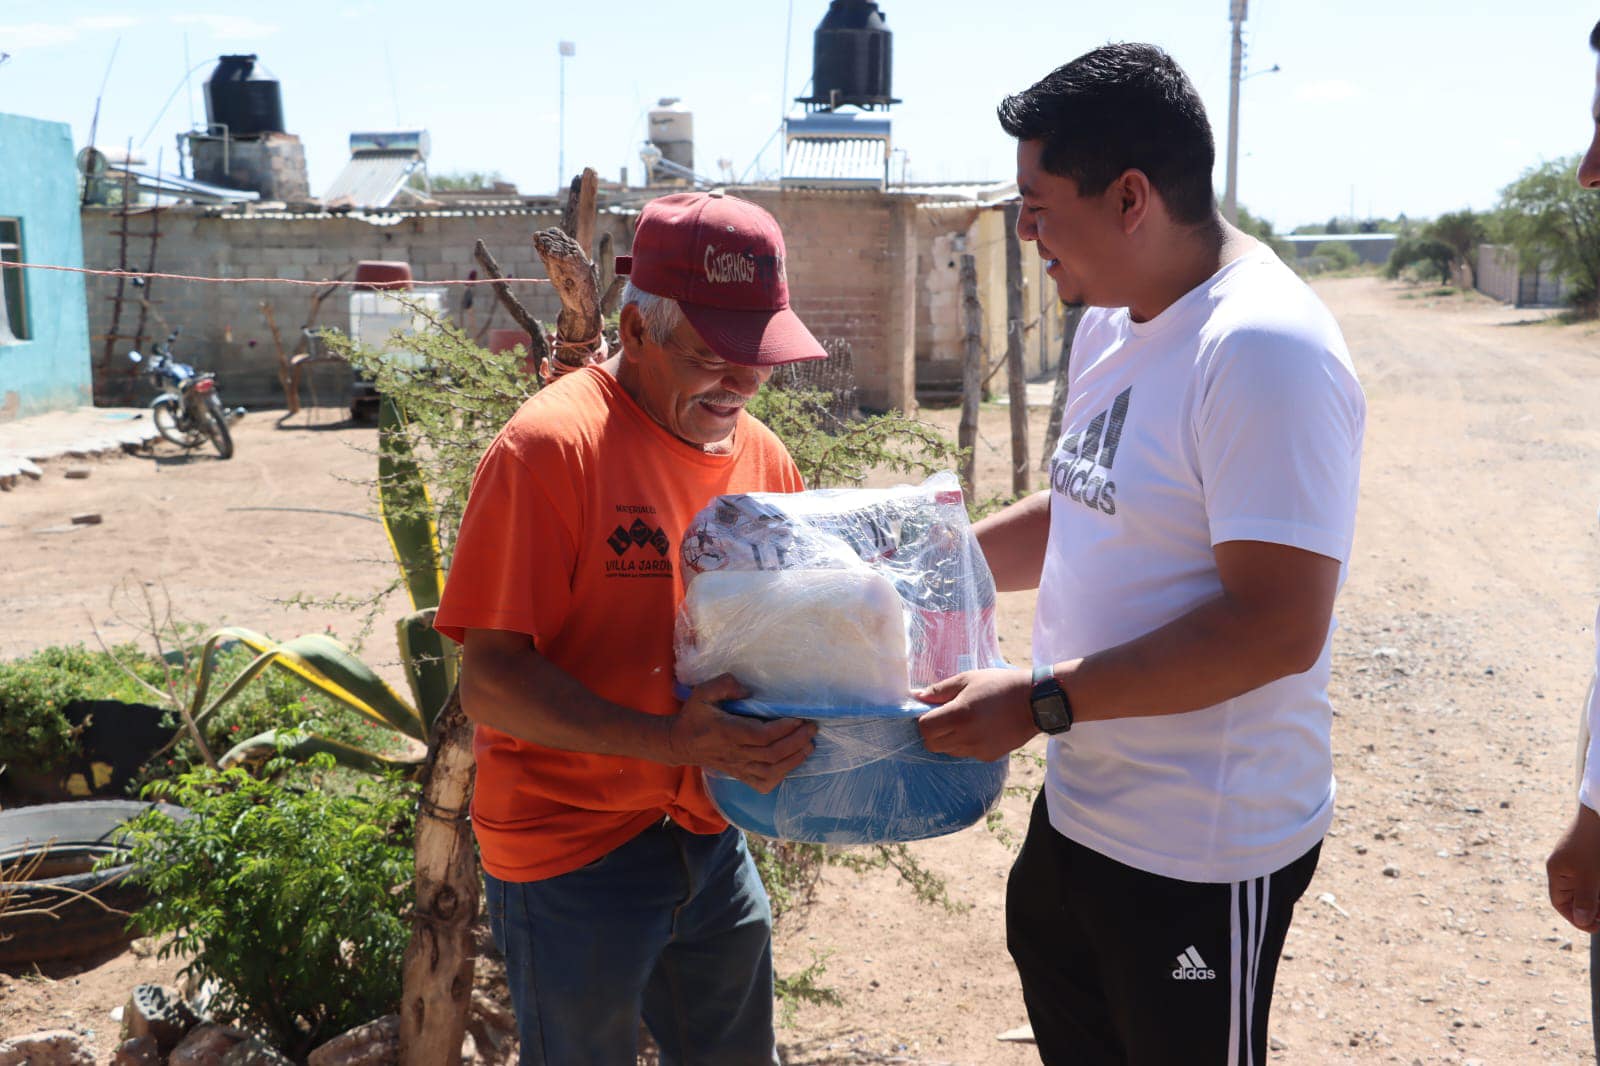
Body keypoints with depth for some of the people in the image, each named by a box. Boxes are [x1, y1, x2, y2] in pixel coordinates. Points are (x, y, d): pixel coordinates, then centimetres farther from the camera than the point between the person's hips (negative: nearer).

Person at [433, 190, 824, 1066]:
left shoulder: (761, 453, 4)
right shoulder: (550, 446, -17)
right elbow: (490, 683, -19)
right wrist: (669, 741, -30)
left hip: (710, 836, 7)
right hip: (573, 854, -6)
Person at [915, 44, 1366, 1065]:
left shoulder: (1263, 350, -23)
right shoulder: (1110, 323, 6)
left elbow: (1276, 626, -27)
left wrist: (1040, 701, -25)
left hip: (1203, 855, -8)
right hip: (1081, 812, 8)